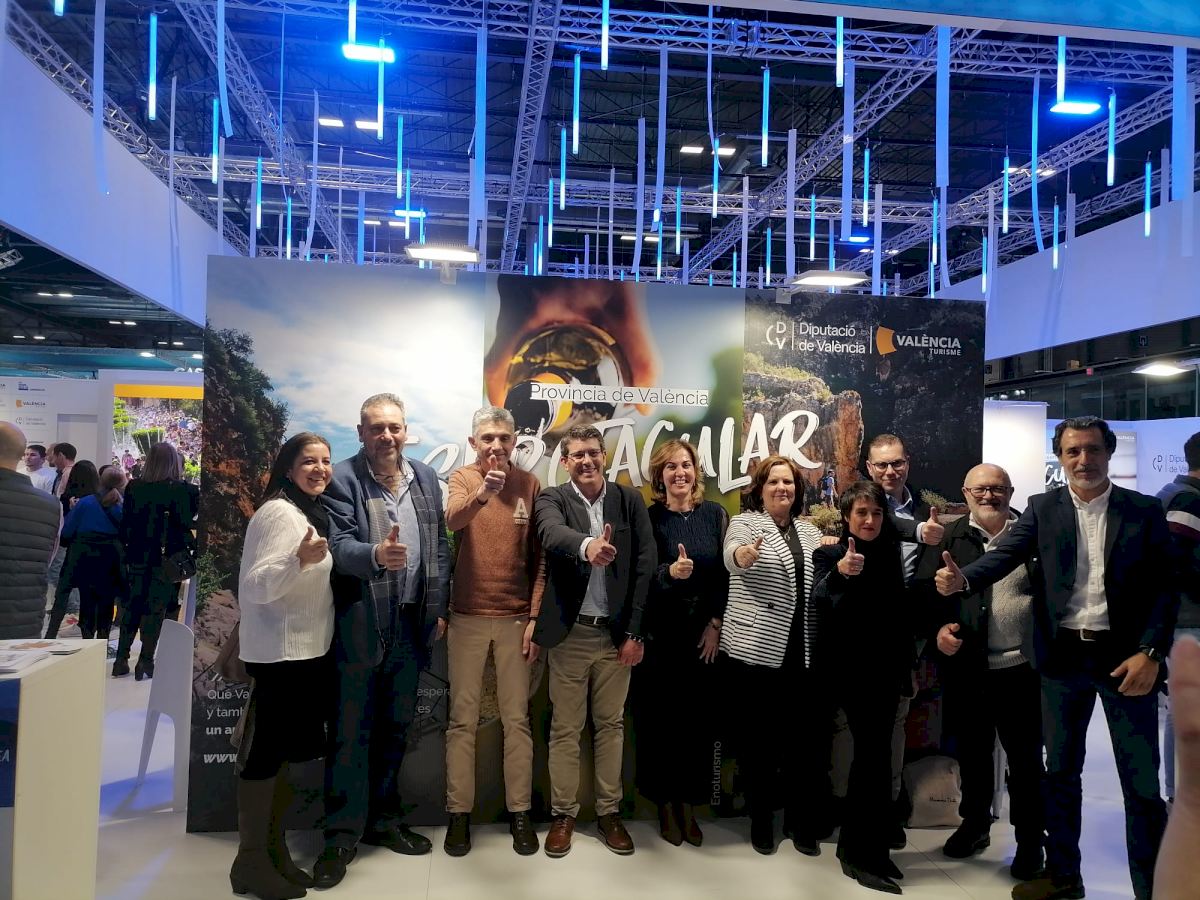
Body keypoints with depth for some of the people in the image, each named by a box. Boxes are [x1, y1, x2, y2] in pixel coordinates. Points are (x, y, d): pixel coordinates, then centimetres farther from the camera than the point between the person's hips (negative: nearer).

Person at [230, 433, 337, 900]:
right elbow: (256, 586, -27)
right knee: (265, 750, -2)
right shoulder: (279, 512, -16)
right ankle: (250, 862, 9)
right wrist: (300, 559, -40)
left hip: (306, 650, 10)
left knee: (282, 749, 16)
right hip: (281, 652, -10)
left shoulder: (312, 512, 12)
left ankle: (273, 848, 28)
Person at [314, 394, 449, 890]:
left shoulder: (426, 477, 6)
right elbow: (340, 545, -18)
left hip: (410, 621, 5)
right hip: (360, 621, -4)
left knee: (396, 727, 15)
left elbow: (440, 546, 9)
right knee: (351, 732, 4)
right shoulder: (343, 478, -9)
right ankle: (342, 835, 17)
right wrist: (376, 555, -39)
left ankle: (383, 820, 31)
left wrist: (438, 608, 6)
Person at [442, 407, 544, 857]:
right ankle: (459, 813, 19)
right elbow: (452, 520, -26)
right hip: (468, 616, -1)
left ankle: (520, 812, 19)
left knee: (516, 719, 8)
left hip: (515, 618, 1)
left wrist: (535, 617, -3)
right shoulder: (462, 478, -3)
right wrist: (482, 493, -46)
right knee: (462, 719, 7)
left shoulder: (530, 485, 1)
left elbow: (540, 558, 3)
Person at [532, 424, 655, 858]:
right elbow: (553, 534, -26)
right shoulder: (552, 499, -2)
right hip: (569, 633, -1)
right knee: (565, 727, 9)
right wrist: (587, 545, -48)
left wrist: (634, 632, -6)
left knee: (611, 724, 12)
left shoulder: (630, 500, 2)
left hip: (616, 633, 1)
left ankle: (609, 812, 26)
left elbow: (645, 565, -2)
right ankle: (563, 814, 23)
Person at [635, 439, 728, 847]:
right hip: (660, 636, -2)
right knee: (660, 719, 3)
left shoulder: (715, 514, 3)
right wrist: (670, 572, -28)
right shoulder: (650, 518, -3)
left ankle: (689, 805, 21)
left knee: (698, 719, 5)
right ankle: (666, 806, 20)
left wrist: (716, 623, -3)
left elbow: (726, 573, 3)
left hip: (705, 635, 2)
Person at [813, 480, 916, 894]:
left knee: (871, 751, 11)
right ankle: (864, 853, 0)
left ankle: (856, 846, 24)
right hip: (853, 669, -5)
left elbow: (904, 612, 12)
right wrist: (839, 573, -46)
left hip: (888, 668, 5)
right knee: (875, 752, -12)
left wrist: (907, 667, 10)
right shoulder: (830, 554, -7)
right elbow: (821, 601, -26)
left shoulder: (891, 553, 8)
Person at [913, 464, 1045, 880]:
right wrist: (937, 627, -16)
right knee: (971, 752, 16)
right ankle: (974, 824, 36)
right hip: (965, 666, 1)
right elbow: (922, 588, 0)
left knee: (1025, 757, 8)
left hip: (1021, 666, -1)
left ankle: (1030, 841, 26)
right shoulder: (948, 537, 3)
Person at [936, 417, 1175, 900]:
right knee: (1060, 771, 14)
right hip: (1063, 657, 2)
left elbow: (1165, 588, -2)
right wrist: (963, 578, -32)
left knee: (1141, 783, 6)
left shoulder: (1145, 510, -1)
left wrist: (1150, 652, -13)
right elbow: (1005, 554, -12)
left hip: (1125, 656, -2)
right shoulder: (1043, 508, 2)